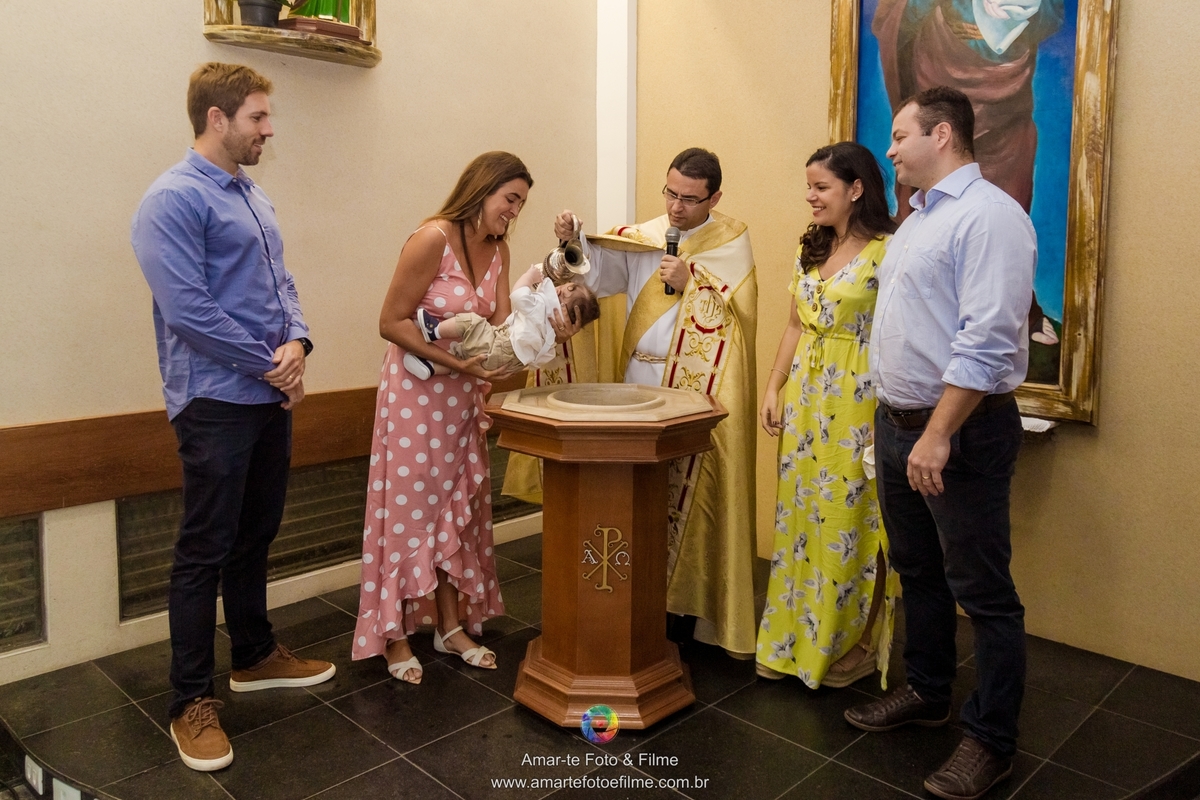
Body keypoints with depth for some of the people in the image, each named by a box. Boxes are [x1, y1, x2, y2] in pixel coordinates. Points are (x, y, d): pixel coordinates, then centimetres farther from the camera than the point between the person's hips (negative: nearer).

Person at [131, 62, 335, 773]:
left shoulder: (256, 199, 15)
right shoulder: (175, 198, -12)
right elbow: (187, 309, -20)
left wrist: (298, 342, -5)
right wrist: (271, 365, -13)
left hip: (271, 397, 8)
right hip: (216, 401, -8)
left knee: (257, 535, 18)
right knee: (205, 552, 0)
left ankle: (255, 655, 34)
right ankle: (192, 703, 13)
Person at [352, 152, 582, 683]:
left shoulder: (497, 249, 4)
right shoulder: (433, 239, -18)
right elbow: (391, 323, -19)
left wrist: (547, 330, -23)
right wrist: (456, 362, -24)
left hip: (463, 397, 8)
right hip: (415, 392, -7)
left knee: (458, 507, 13)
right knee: (408, 506, 3)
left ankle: (450, 625, 27)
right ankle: (395, 635, 19)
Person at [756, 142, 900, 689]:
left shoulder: (885, 252, -12)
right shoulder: (811, 250, 11)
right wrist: (774, 388, 10)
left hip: (857, 404, -7)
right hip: (805, 398, 7)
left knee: (848, 521, 4)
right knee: (800, 516, 13)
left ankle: (847, 645, 24)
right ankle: (797, 638, 29)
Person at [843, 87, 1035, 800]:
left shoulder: (989, 215, -15)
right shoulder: (917, 220, 16)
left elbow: (987, 340, -24)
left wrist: (938, 435, -25)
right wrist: (897, 422, 15)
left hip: (962, 429, -9)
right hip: (898, 422, 10)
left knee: (982, 591, 3)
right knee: (917, 572, 20)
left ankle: (992, 741, 18)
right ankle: (928, 694, 38)